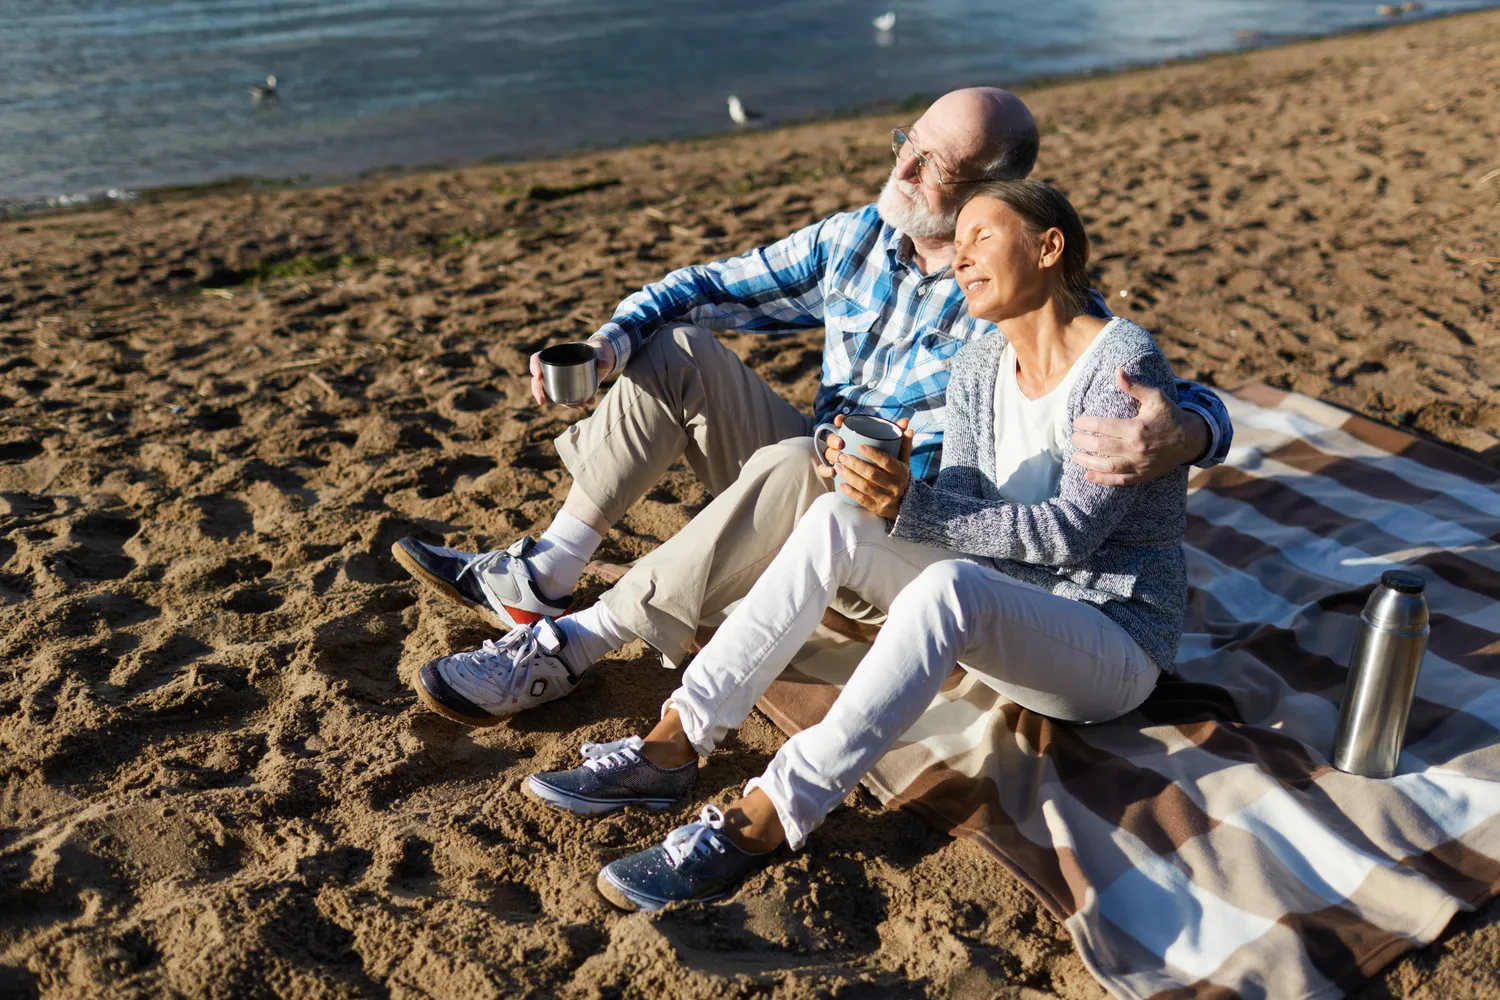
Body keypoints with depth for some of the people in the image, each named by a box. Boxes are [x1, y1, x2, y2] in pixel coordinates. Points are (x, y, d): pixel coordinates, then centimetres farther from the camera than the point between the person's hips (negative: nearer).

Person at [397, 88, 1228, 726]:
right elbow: (710, 288, 4)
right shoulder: (855, 239, 0)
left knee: (794, 464, -37)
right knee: (678, 349, -8)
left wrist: (1177, 436, -47)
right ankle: (540, 578, -11)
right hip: (806, 499, 6)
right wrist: (610, 340, -15)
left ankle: (569, 644, -31)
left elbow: (1195, 405, -21)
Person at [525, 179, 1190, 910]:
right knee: (839, 518, -16)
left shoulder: (1124, 363, -15)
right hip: (998, 618, 6)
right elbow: (963, 508, -1)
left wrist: (911, 506, -30)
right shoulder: (977, 369, 6)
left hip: (1114, 641, -6)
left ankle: (758, 828, -38)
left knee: (949, 585, -38)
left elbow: (1072, 530, -23)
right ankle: (670, 750, -19)